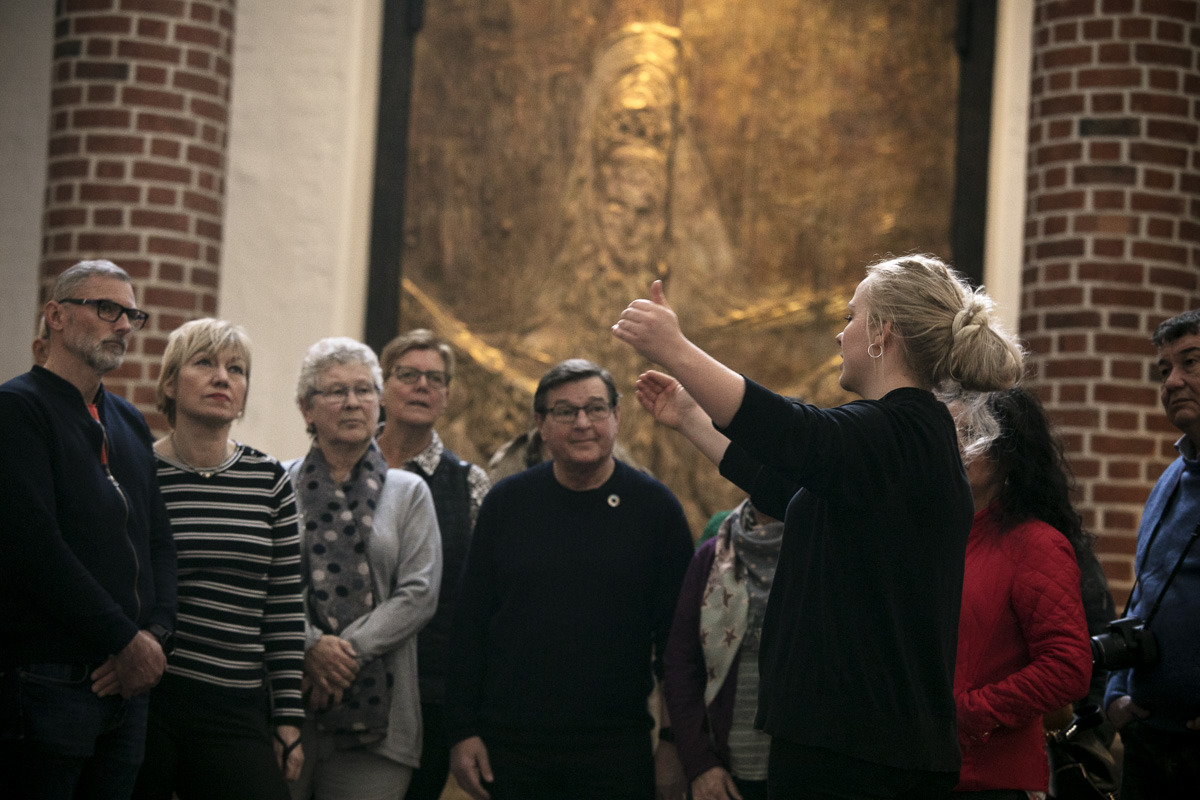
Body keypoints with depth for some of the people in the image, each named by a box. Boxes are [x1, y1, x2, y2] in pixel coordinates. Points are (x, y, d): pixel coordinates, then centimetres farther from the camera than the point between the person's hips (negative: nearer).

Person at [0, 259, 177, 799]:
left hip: (127, 681, 7)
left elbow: (159, 540, 17)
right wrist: (125, 641, -13)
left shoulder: (130, 423, 19)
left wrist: (156, 633, -2)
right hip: (47, 685, -7)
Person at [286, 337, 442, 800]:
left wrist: (348, 650, -10)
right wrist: (312, 645, -16)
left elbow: (419, 594, 1)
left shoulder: (409, 493, 12)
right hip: (283, 701, -1)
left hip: (372, 708, 1)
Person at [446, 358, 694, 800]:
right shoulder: (506, 503, 6)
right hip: (510, 745, 1)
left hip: (617, 749, -1)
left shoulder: (655, 507, 1)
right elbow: (469, 624, 7)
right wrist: (462, 730, 1)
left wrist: (675, 742, -2)